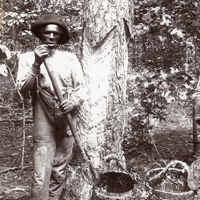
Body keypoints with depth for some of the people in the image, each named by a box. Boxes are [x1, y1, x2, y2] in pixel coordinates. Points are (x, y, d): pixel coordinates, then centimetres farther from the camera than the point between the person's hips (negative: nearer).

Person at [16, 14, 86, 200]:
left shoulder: (70, 58, 6)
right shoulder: (28, 58, 2)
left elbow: (81, 87, 4)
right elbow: (22, 90, -8)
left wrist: (74, 100, -17)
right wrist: (36, 65, -20)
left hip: (68, 124, 2)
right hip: (43, 125, -2)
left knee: (59, 173, 12)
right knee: (41, 176, -7)